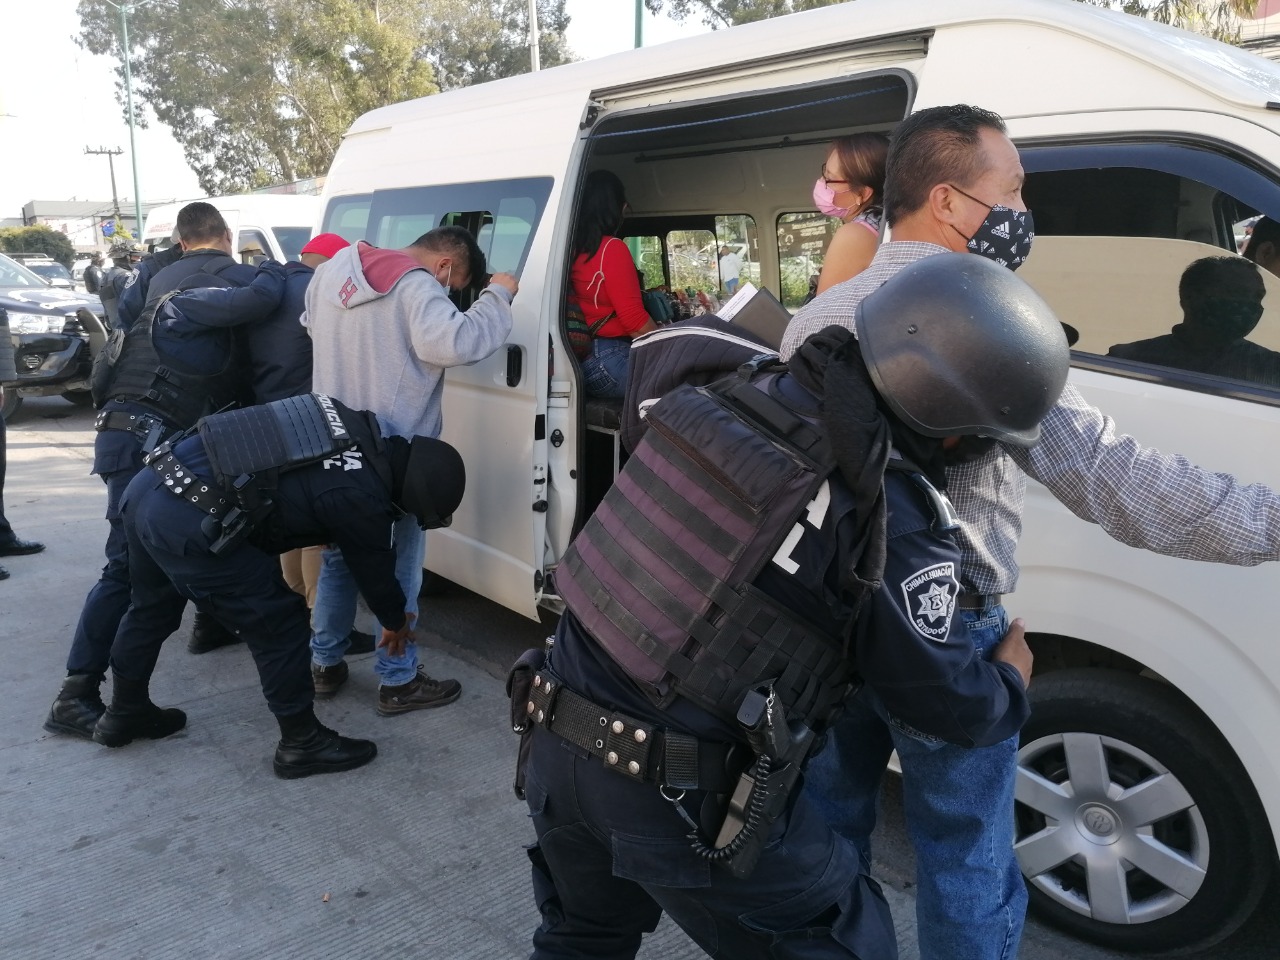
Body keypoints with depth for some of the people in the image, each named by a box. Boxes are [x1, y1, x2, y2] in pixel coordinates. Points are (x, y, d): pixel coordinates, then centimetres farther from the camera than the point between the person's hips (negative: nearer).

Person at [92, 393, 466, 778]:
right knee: (279, 624, 4)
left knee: (153, 607, 30)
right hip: (186, 523, -9)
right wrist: (396, 622, 25)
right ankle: (302, 742, 18)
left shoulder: (353, 431, 9)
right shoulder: (360, 496, -12)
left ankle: (125, 712, 50)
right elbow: (373, 567, 5)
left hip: (149, 487, 9)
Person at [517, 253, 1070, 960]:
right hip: (685, 795, -6)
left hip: (557, 743, 6)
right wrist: (1012, 682, 17)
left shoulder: (741, 391, -3)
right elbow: (951, 706, -5)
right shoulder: (895, 514, -18)